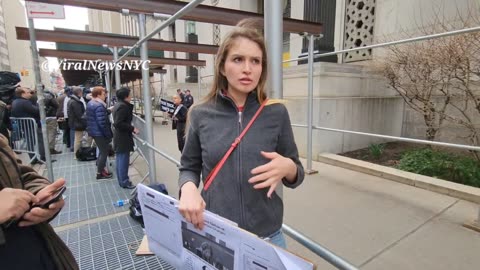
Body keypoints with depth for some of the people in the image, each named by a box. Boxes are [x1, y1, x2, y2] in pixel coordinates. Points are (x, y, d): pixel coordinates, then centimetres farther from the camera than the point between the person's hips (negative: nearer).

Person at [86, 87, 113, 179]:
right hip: (100, 133, -10)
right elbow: (102, 123, -25)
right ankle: (100, 173, 11)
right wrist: (109, 134, -18)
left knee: (102, 151, 22)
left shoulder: (90, 103, 10)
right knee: (104, 152, 1)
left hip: (94, 131, 10)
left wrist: (108, 111, 9)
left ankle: (100, 168, 33)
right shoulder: (99, 106, -22)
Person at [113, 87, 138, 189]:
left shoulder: (118, 104, 12)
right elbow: (118, 123, -27)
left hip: (119, 136, 11)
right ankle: (124, 182, 9)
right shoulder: (123, 106, -20)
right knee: (123, 160, -1)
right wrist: (132, 128, -22)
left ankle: (121, 180, 27)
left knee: (120, 159, 16)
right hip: (123, 138, -11)